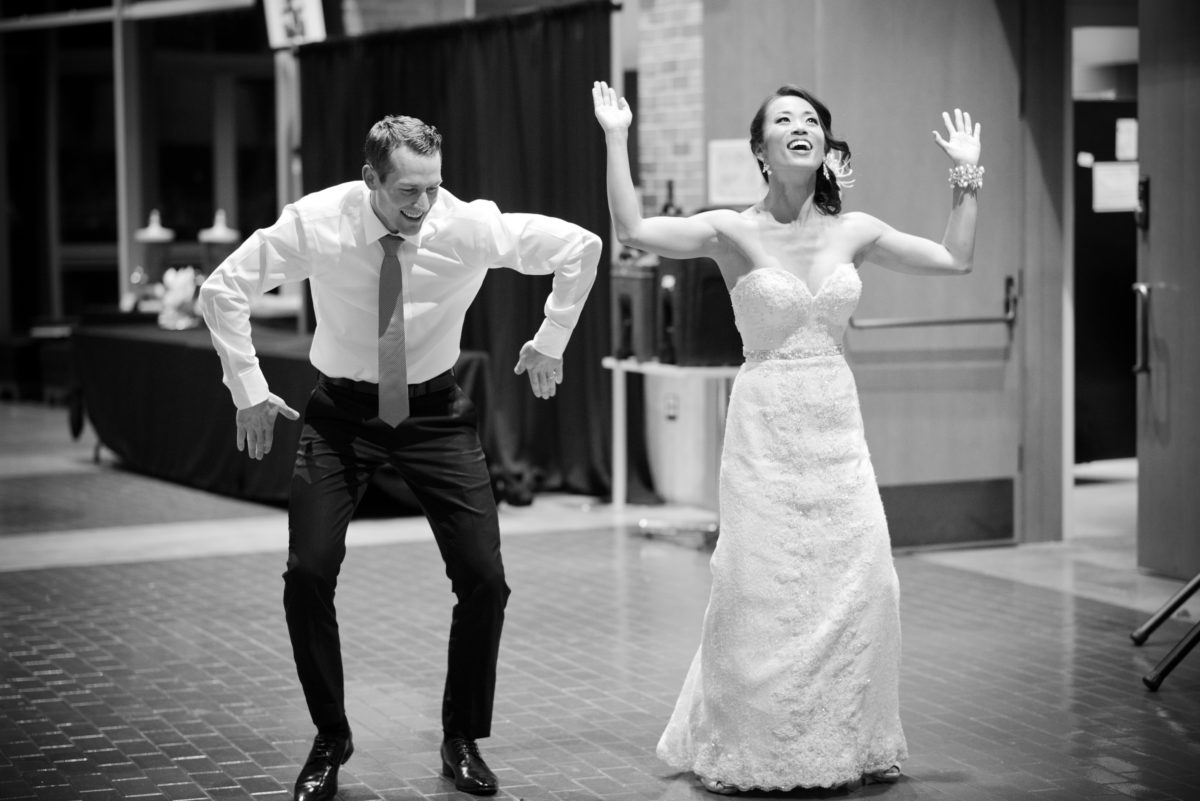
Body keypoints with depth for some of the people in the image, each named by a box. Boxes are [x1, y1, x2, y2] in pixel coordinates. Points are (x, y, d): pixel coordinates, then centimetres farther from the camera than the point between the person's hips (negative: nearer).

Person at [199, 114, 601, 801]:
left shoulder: (470, 225, -19)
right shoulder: (315, 223, -19)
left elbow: (580, 247, -5)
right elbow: (223, 290, -6)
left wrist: (550, 342, 0)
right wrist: (249, 388, -7)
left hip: (435, 413, 1)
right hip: (343, 411, 0)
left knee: (484, 579, -6)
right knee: (308, 575, -12)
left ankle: (463, 741, 15)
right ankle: (330, 741, 9)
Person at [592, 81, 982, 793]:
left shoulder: (854, 231, 5)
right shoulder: (735, 232, -6)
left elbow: (956, 259, 13)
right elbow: (634, 229, -19)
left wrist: (967, 175, 12)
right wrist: (617, 140, -19)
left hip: (837, 425, 3)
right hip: (767, 425, -3)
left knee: (860, 581, -1)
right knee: (765, 588, -2)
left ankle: (848, 742, 16)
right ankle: (751, 751, 14)